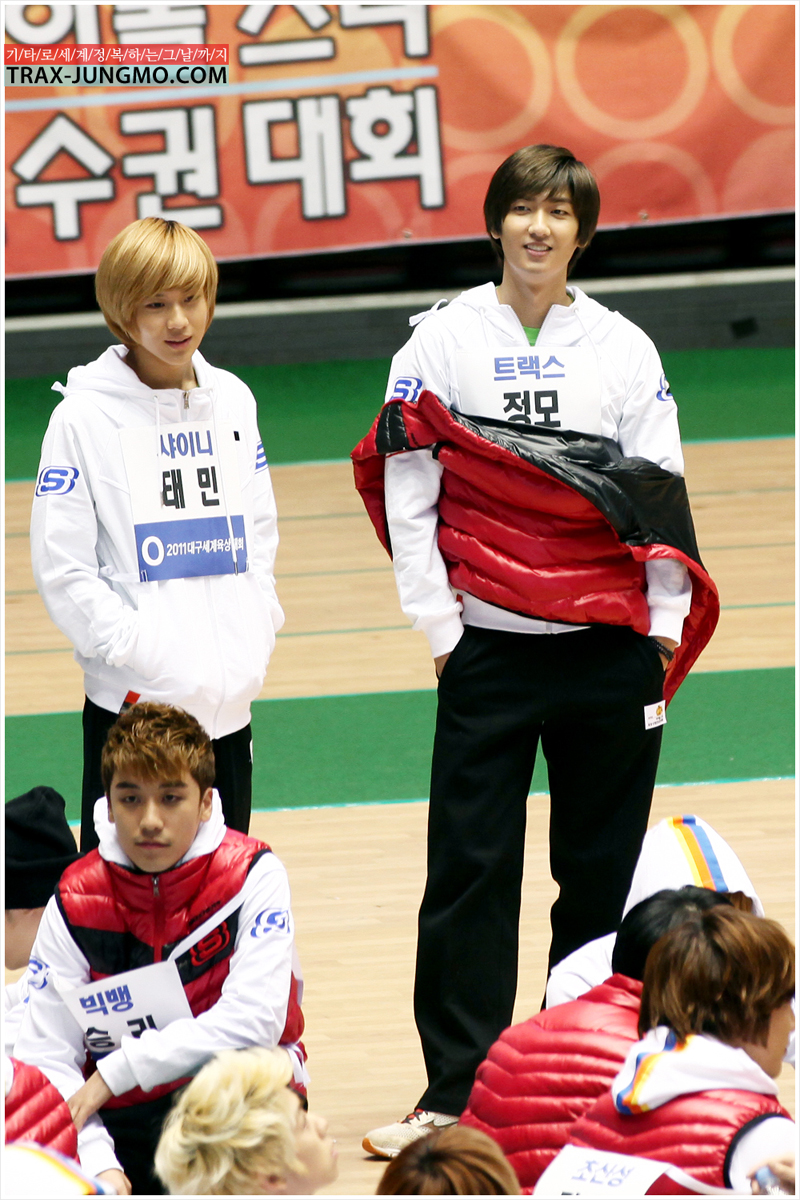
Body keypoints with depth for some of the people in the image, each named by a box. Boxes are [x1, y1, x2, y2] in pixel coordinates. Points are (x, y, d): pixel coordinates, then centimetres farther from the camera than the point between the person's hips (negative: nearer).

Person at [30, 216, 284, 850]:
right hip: (133, 702, -5)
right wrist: (135, 648, -15)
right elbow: (61, 567, -9)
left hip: (229, 701, 5)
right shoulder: (85, 415, -7)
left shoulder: (232, 400, 9)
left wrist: (257, 631, 5)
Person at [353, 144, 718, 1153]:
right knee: (469, 868, -3)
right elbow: (406, 493, 1)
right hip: (488, 646, -1)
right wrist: (438, 626, -3)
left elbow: (661, 493, 5)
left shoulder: (623, 347, 5)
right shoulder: (443, 341, 2)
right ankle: (455, 1089, 2)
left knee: (604, 868, 6)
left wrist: (666, 627, -1)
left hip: (610, 647, 1)